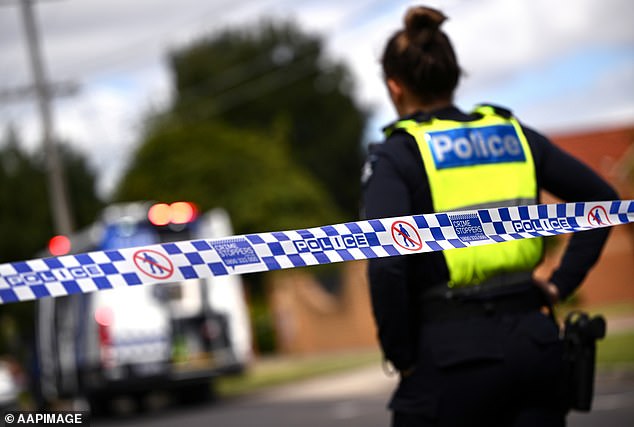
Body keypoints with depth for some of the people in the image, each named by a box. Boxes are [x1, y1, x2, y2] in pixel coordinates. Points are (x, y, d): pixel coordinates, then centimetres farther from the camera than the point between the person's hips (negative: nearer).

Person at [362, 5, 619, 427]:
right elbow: (603, 197, 14)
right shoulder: (514, 134, 10)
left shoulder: (396, 156, -5)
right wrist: (562, 282, 11)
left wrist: (401, 356, -7)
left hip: (453, 354, -4)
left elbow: (385, 264, -19)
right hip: (534, 341, 4)